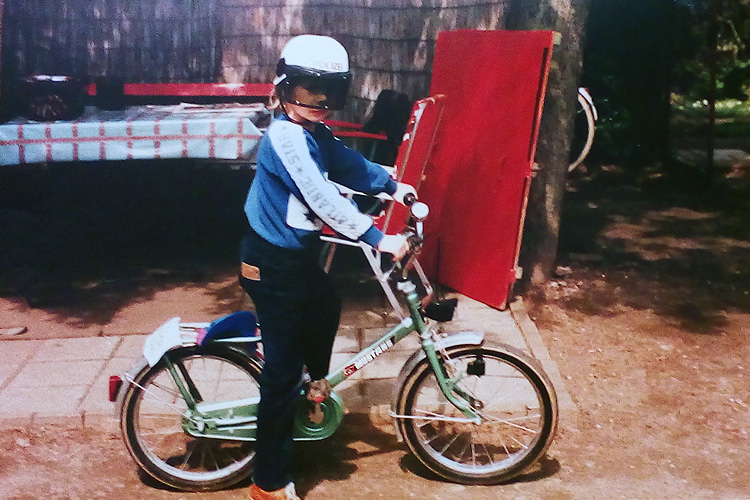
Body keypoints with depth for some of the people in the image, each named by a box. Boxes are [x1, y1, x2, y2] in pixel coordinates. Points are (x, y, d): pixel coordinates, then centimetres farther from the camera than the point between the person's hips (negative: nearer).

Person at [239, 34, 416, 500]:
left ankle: (315, 383, 59)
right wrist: (377, 239, -27)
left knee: (327, 306, 33)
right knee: (283, 369, -3)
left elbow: (349, 164, 16)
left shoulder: (316, 134, 3)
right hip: (273, 265, -10)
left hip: (298, 253, 10)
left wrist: (391, 184, 7)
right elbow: (324, 199, -30)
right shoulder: (287, 136, -25)